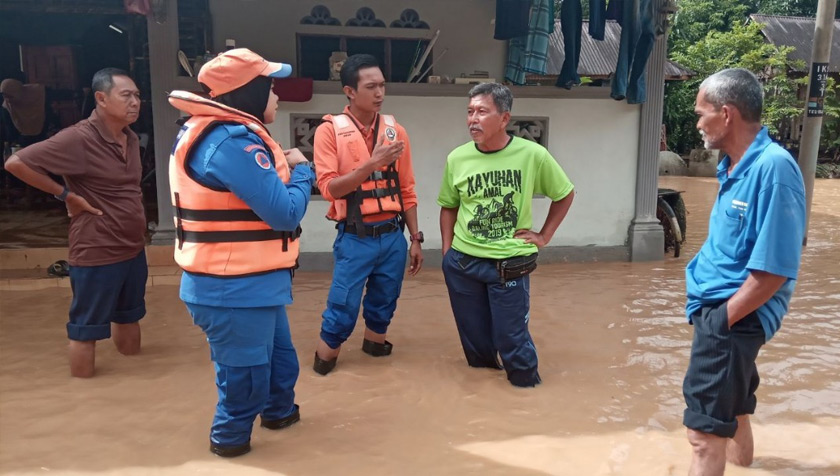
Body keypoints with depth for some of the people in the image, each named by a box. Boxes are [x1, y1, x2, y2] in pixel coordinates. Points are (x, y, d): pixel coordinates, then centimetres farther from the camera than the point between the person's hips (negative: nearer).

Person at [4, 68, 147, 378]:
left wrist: (136, 228, 9)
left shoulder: (130, 139, 6)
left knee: (128, 316, 22)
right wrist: (65, 194, -15)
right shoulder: (79, 138, -19)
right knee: (87, 328, 6)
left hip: (134, 249, 8)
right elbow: (16, 162, -19)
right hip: (97, 254, -8)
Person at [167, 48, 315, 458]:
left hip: (248, 282, 10)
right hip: (236, 288, -10)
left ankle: (279, 411, 45)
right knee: (245, 372, 10)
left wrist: (283, 167, 2)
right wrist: (301, 171, -5)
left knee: (279, 357, 26)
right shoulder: (233, 142, -24)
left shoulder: (214, 132, 10)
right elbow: (285, 212, -22)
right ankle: (230, 438, 31)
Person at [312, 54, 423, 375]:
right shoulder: (330, 130, -6)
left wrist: (415, 238, 9)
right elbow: (329, 188, -14)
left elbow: (407, 191, 8)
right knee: (342, 308, 3)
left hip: (393, 235, 4)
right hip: (355, 238, -4)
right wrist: (374, 163, -23)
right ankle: (325, 361, 25)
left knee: (384, 304, 16)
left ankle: (375, 347, 38)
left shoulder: (395, 131, 5)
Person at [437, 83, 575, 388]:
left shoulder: (533, 155, -10)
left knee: (511, 337, 4)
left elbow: (565, 194, 6)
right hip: (462, 262, 3)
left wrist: (544, 236, 2)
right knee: (474, 337, 15)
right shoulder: (457, 158, -4)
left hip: (510, 264, -2)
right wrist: (447, 253, 4)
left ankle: (526, 382, 30)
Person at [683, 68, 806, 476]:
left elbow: (773, 270, -24)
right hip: (719, 307, 9)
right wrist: (706, 306, 11)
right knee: (731, 409, 27)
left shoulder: (773, 168, -21)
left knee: (705, 430, -3)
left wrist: (722, 320, -17)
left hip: (734, 318, -9)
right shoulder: (734, 165, 7)